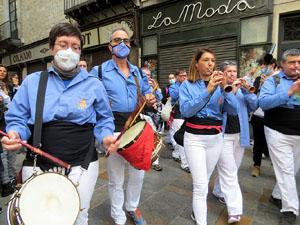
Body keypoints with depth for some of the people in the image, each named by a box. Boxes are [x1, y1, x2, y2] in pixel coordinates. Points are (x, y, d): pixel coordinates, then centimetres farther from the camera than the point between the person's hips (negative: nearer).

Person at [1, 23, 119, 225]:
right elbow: (17, 120, 7)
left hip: (82, 167, 0)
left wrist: (106, 137, -14)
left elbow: (104, 120, 6)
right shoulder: (32, 82, 3)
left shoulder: (94, 85, 0)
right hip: (37, 167, 1)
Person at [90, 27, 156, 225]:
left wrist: (150, 100, -2)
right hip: (114, 130, -4)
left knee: (138, 174, 17)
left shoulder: (138, 72, 12)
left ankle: (132, 207, 44)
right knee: (116, 180, 10)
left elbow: (146, 92, 19)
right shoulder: (100, 71, -1)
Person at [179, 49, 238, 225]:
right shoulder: (188, 85, -3)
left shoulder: (219, 84, 5)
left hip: (216, 138, 4)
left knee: (205, 180, 18)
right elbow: (185, 111, -17)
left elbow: (234, 110, -4)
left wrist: (224, 89, -18)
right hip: (194, 138, -3)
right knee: (201, 185, -6)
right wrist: (208, 91, -23)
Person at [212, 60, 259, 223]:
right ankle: (235, 210, 3)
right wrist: (231, 91, -26)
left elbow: (254, 106, 1)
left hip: (240, 135, 6)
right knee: (229, 171, -5)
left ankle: (219, 191, 39)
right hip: (222, 135, -5)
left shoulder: (242, 89, 10)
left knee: (231, 170, 17)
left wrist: (246, 90, -12)